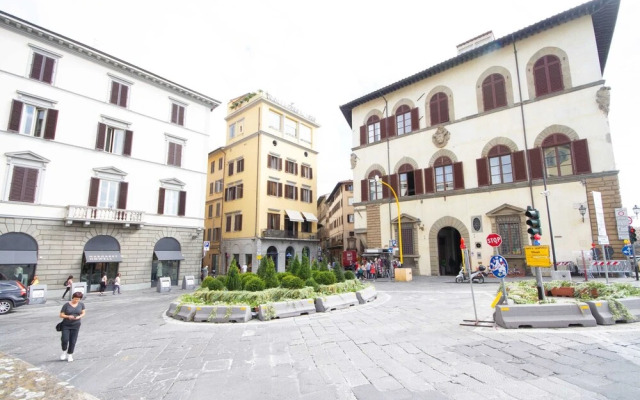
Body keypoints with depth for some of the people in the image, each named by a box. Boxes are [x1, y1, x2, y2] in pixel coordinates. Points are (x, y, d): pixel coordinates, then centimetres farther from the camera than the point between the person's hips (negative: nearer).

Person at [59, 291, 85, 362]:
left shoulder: (81, 304, -1)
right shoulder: (66, 305, -8)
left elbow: (83, 313, 8)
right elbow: (61, 315, -4)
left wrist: (79, 316, -13)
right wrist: (68, 316, -22)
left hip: (76, 325, 1)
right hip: (66, 325, -1)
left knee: (73, 341, 3)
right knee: (65, 339, -9)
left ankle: (70, 354, 24)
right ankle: (64, 351, 22)